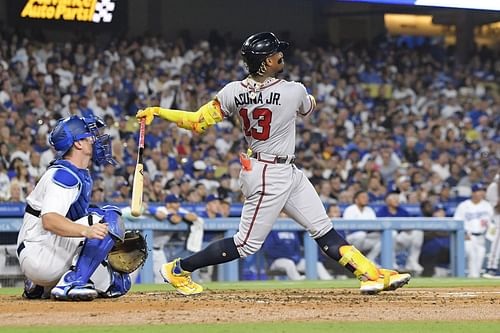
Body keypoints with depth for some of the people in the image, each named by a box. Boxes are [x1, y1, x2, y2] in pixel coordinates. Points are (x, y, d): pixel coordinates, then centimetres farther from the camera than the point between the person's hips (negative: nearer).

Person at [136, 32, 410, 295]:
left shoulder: (233, 92, -6)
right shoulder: (293, 92, -19)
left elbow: (198, 122, -7)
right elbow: (308, 107, 6)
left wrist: (156, 111, 3)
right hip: (270, 177, -8)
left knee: (323, 229, 9)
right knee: (246, 244, 1)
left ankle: (370, 274, 11)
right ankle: (178, 269, 8)